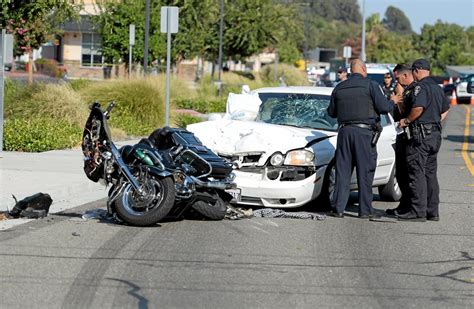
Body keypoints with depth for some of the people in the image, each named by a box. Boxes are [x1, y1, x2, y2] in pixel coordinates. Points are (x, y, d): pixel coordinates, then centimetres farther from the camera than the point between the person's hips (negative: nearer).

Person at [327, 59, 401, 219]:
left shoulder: (339, 88, 11)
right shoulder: (371, 85, -2)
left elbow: (331, 112, 17)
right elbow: (383, 107, -7)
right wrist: (393, 102, 14)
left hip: (344, 131, 4)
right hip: (364, 131, -4)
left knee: (342, 171, 6)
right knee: (365, 171, 1)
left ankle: (338, 208, 3)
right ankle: (365, 210, 2)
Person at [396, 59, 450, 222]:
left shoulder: (421, 87, -13)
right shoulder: (437, 87, 17)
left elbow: (418, 108, -27)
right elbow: (445, 109, 29)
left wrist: (407, 120, -13)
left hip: (421, 134, -9)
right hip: (435, 135, 9)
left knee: (417, 173, -7)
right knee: (430, 173, 13)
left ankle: (417, 211, -9)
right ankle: (432, 211, 14)